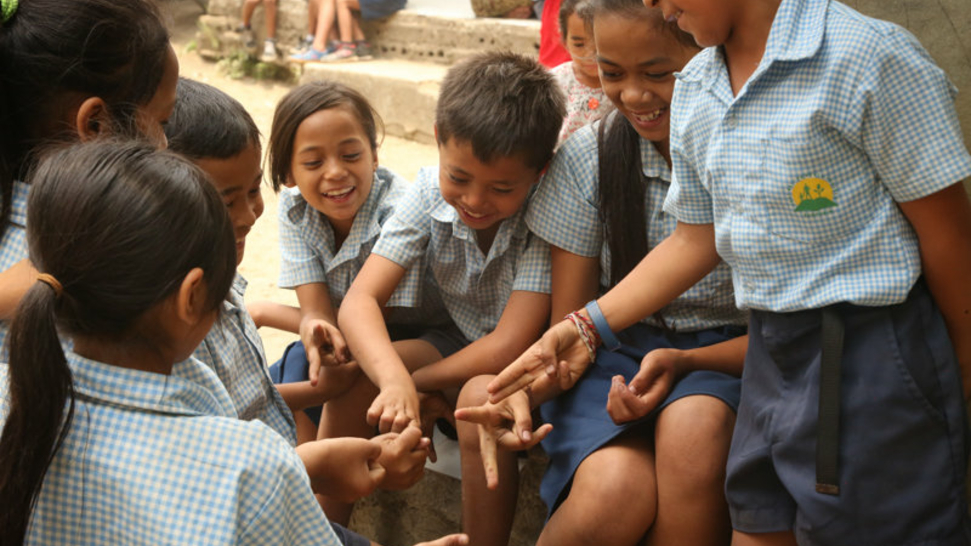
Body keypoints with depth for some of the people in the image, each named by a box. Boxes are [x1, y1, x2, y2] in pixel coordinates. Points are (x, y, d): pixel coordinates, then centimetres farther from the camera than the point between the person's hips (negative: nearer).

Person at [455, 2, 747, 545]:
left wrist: (683, 361, -24)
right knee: (615, 489, -32)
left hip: (725, 357, 0)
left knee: (693, 424, -37)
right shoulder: (586, 159, -1)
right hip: (616, 354, 1)